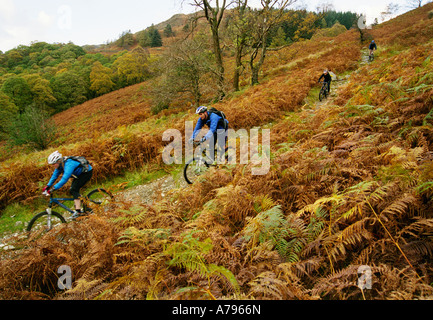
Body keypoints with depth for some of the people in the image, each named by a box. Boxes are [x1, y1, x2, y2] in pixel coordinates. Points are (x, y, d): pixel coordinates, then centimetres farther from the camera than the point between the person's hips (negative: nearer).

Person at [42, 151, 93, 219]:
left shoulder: (68, 164, -34)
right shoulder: (59, 165, -6)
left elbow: (64, 179, -42)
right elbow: (54, 175, 4)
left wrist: (53, 188, -43)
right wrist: (48, 186, -4)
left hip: (87, 172, -9)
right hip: (79, 173, 9)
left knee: (74, 189, -19)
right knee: (72, 191, 2)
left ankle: (78, 210, -20)